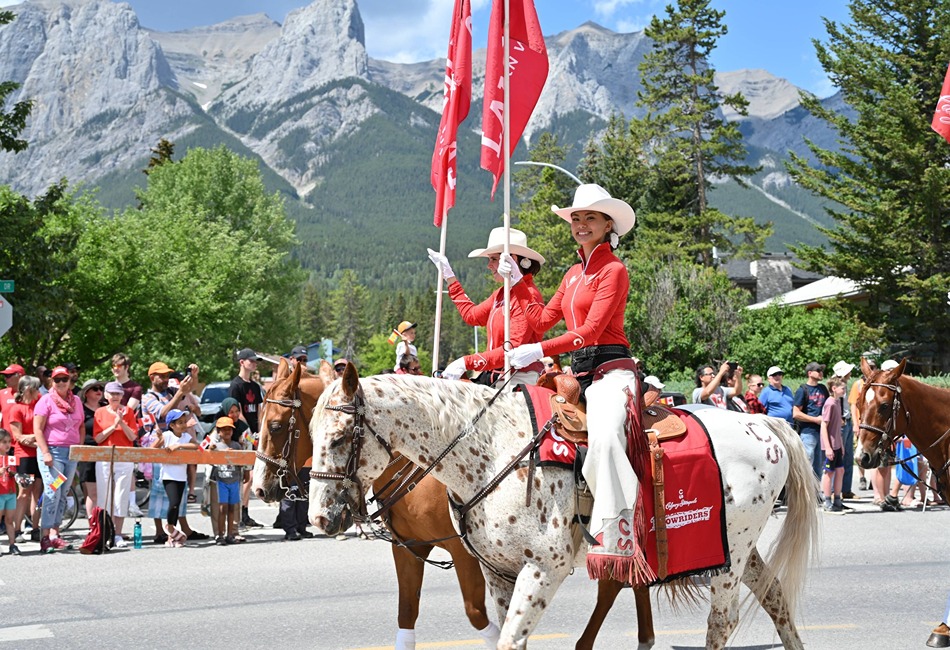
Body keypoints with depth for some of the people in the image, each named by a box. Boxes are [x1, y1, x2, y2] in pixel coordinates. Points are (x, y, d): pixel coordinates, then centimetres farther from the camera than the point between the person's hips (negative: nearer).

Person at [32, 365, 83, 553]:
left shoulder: (76, 401, 14)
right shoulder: (46, 400, -2)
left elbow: (81, 426, 21)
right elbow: (37, 429, -7)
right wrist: (45, 453, -14)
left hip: (72, 453, 5)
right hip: (52, 451, -5)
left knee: (63, 495, 5)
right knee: (53, 493, -13)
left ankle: (54, 533, 9)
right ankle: (45, 537, -13)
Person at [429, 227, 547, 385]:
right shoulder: (501, 294, 16)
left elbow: (513, 349, -20)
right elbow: (472, 315, 26)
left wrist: (467, 362, -23)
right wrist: (449, 276, 30)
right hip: (499, 377, 9)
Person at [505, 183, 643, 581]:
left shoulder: (613, 270, -5)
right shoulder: (574, 274, 22)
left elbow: (591, 330, -15)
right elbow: (543, 319, 22)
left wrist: (538, 351, -22)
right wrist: (516, 282, 15)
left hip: (610, 369, -10)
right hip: (579, 373, 10)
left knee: (604, 439, -35)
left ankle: (617, 538, -43)